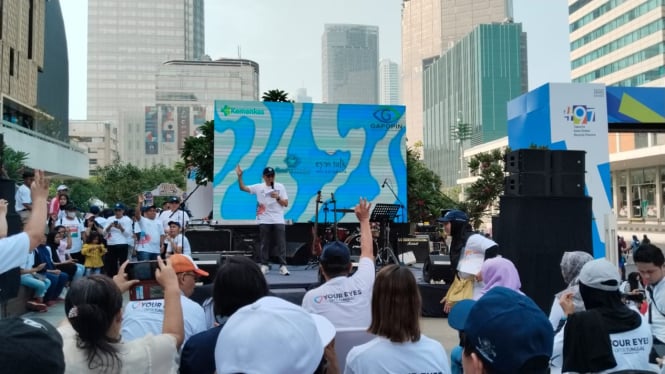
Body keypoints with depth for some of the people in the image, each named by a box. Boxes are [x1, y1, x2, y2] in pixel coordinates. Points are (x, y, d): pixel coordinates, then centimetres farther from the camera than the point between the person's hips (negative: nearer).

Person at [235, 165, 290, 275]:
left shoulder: (280, 187, 3)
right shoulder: (258, 187, 4)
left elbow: (286, 204, 2)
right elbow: (243, 188, 1)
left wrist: (278, 198, -14)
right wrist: (239, 176, -12)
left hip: (278, 221, -1)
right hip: (264, 221, 1)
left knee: (281, 244, -2)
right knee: (264, 244, 7)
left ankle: (283, 266, -1)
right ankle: (264, 265, 15)